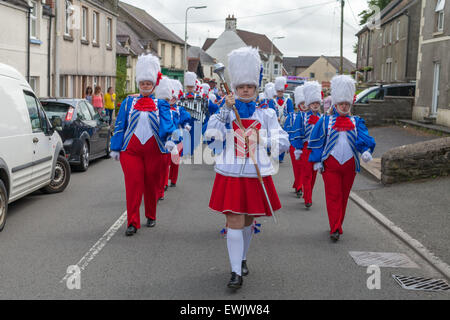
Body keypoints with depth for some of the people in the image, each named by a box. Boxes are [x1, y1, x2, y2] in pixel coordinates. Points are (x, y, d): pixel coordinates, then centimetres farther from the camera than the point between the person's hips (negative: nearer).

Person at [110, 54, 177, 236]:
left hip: (154, 151, 0)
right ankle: (132, 223, -3)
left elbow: (167, 123, -8)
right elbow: (120, 126, 9)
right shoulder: (129, 102, 9)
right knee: (133, 184, -7)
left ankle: (151, 216, 28)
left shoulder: (161, 104, 6)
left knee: (151, 185, 9)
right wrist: (115, 149, 6)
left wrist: (169, 139, -27)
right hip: (131, 150, 0)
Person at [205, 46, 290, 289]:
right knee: (234, 223, -7)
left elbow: (283, 143, -1)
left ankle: (242, 258, 38)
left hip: (257, 177, 2)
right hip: (230, 177, -2)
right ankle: (236, 272, -1)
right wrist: (227, 109, -20)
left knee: (247, 222, 15)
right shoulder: (225, 112, 2)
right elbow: (212, 134, -17)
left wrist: (261, 139, -15)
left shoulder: (266, 115, 5)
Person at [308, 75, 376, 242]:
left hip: (349, 164, 2)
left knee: (343, 196, 10)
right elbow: (317, 141, 4)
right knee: (333, 196, -7)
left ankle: (337, 226, 24)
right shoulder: (325, 121, 5)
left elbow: (364, 138, -4)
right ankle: (335, 229, -9)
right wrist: (317, 161, -4)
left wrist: (366, 150, -24)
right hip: (330, 164, -2)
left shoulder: (356, 122, 9)